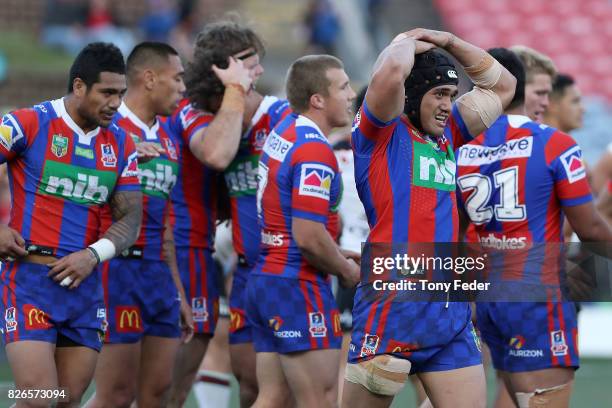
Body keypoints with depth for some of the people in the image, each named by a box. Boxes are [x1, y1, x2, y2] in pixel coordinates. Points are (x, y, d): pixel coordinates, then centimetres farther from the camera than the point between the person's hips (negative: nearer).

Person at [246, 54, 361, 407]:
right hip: (298, 286, -9)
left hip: (265, 280, 9)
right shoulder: (314, 150, -18)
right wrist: (347, 270, -5)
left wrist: (335, 255, 17)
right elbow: (308, 236, -22)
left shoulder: (283, 132, 12)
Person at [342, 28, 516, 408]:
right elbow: (390, 73, -22)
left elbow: (501, 86, 27)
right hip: (393, 304, -7)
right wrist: (408, 42, 0)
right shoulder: (384, 133, -3)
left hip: (451, 310, 7)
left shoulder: (447, 134, 18)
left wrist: (448, 41, 17)